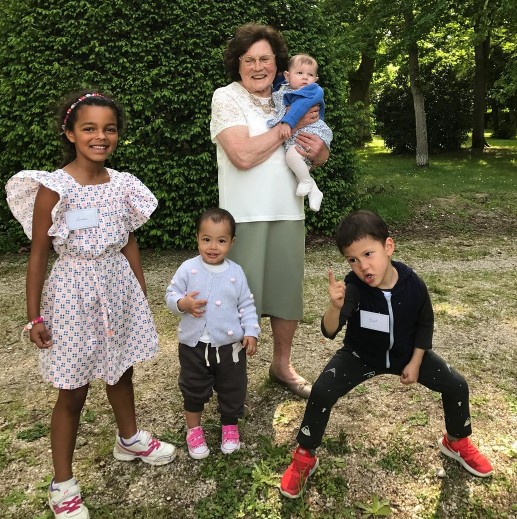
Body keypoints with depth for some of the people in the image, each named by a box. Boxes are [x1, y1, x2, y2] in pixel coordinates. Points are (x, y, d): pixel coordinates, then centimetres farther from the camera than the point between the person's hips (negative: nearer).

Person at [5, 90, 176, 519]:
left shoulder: (121, 184, 0)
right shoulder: (53, 188, -14)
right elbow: (38, 254, -10)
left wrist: (142, 294, 13)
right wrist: (34, 316, -9)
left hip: (118, 286, 5)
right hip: (74, 292, -5)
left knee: (122, 370, 21)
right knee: (73, 391, 6)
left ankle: (129, 439, 48)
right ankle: (63, 484, 25)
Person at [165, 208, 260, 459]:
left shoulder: (236, 272, -4)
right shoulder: (188, 269, -9)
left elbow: (246, 304, 3)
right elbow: (171, 294, -4)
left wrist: (251, 331, -4)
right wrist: (183, 304, -24)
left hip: (230, 345, 1)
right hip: (194, 345, -1)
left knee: (232, 389, 15)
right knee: (194, 390, 15)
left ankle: (230, 426, 40)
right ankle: (194, 429, 37)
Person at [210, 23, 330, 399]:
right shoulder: (226, 98, -5)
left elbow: (321, 156, 17)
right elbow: (243, 155, -21)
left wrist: (319, 150, -8)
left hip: (288, 213, 6)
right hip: (245, 216, -5)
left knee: (288, 293, 12)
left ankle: (282, 365, 31)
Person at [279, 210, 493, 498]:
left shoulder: (413, 284, -22)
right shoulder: (353, 288, -30)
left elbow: (425, 324, -3)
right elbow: (329, 332, -40)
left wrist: (414, 363, -5)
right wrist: (336, 307, -60)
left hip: (406, 354, 3)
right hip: (360, 356, -2)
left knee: (456, 385, -3)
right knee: (322, 392, -22)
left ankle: (457, 442, 29)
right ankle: (304, 458, 2)